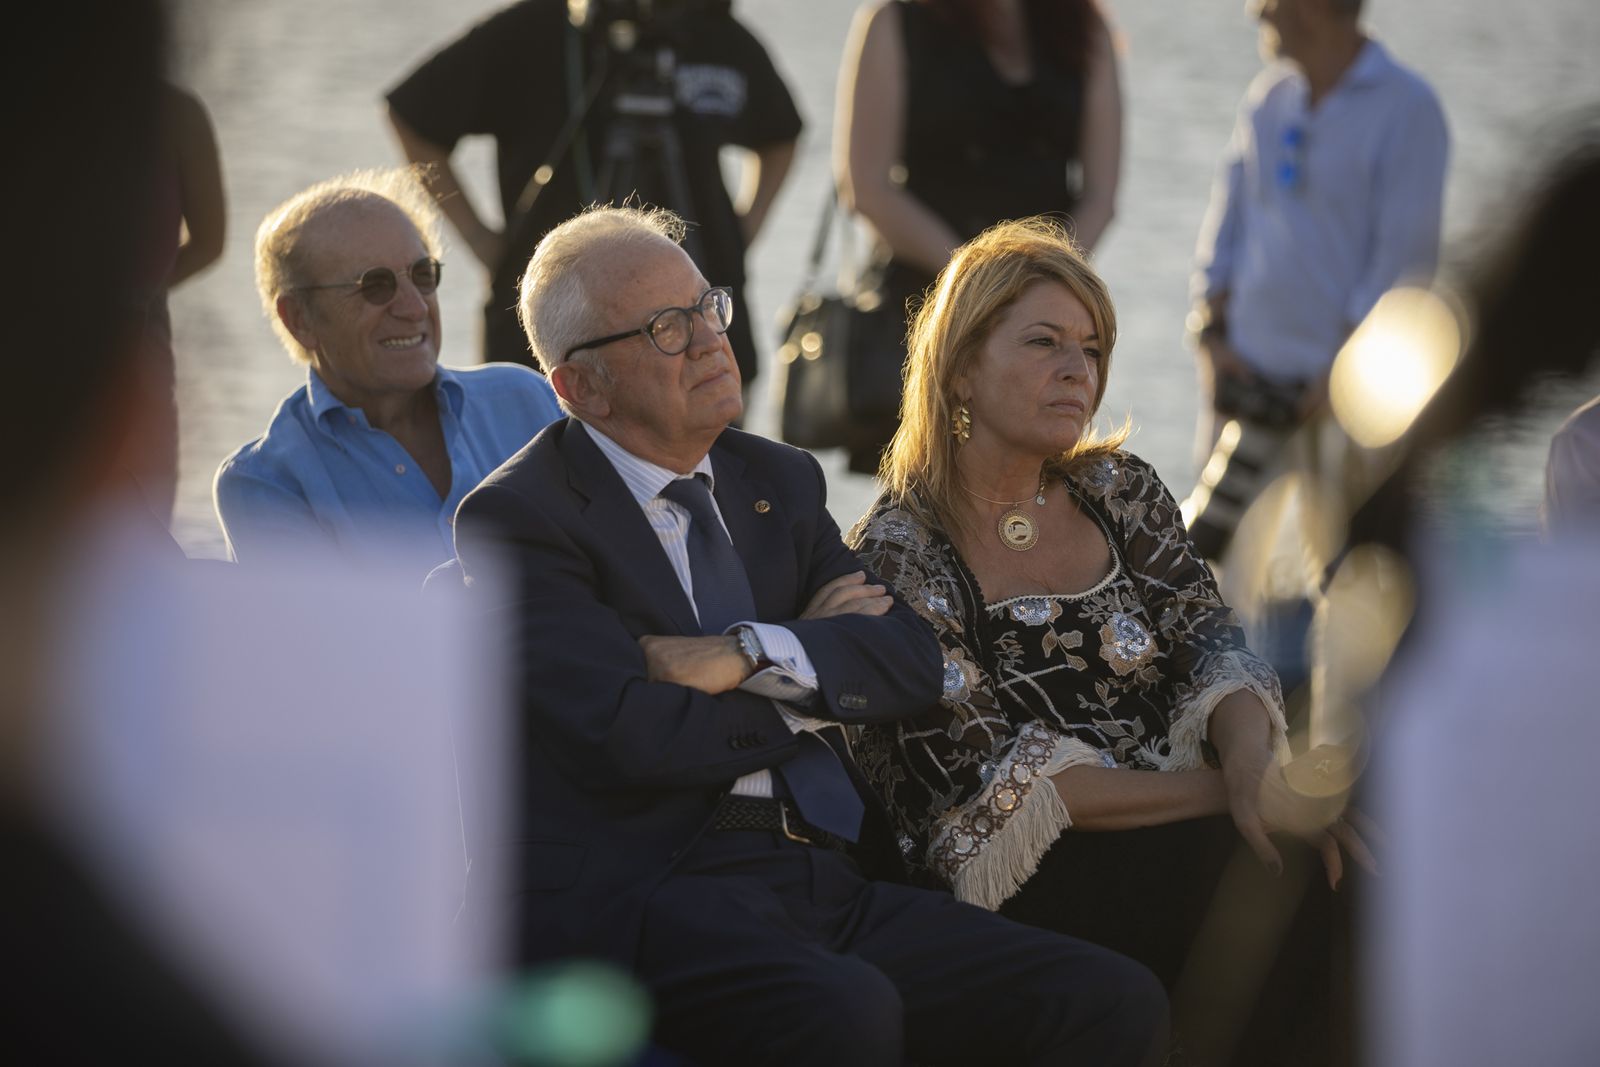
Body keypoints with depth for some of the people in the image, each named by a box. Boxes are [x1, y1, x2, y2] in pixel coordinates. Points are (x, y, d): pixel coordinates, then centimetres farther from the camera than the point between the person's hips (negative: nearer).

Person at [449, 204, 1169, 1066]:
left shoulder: (778, 481, 21)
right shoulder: (516, 518, 0)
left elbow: (912, 663, 8)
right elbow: (629, 737, -14)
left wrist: (750, 655, -10)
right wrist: (820, 680, 2)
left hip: (832, 882, 7)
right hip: (645, 897, -6)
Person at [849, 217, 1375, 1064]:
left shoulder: (1119, 493, 14)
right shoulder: (896, 555, -4)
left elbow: (1210, 646, 4)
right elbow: (993, 776, -11)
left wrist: (1254, 766, -20)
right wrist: (1222, 791, -17)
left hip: (1165, 837, 6)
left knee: (1342, 861, -23)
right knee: (1264, 871, -29)